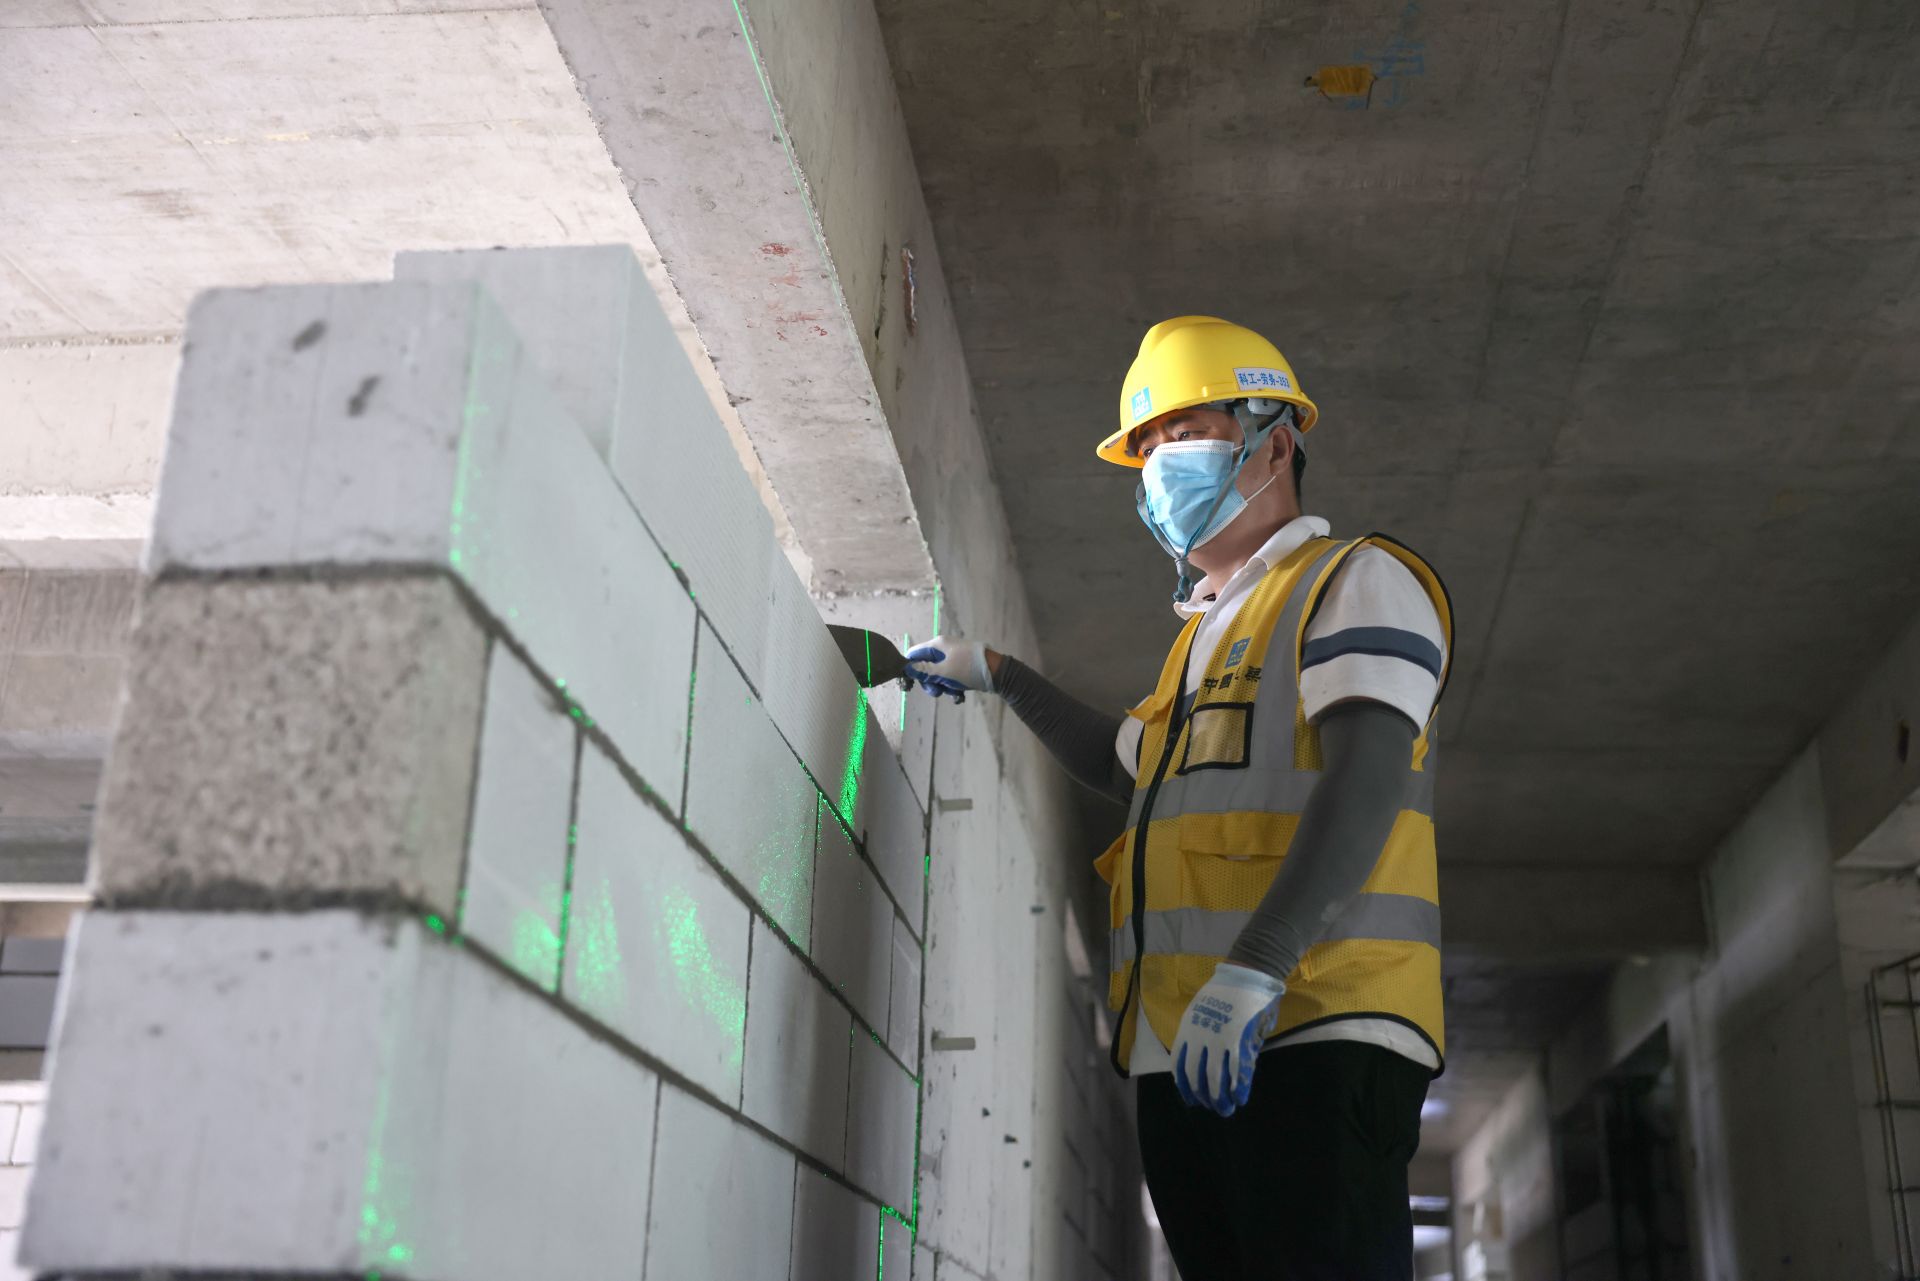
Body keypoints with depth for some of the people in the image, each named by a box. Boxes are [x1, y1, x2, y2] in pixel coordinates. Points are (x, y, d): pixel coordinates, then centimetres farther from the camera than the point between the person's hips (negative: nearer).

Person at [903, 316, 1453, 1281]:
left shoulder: (1353, 581, 2)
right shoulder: (1204, 634, 28)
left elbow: (1365, 778, -14)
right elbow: (1130, 766, 46)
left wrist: (1256, 965, -25)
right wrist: (1000, 677, 43)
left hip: (1315, 1030, -8)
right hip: (1182, 1047, 8)